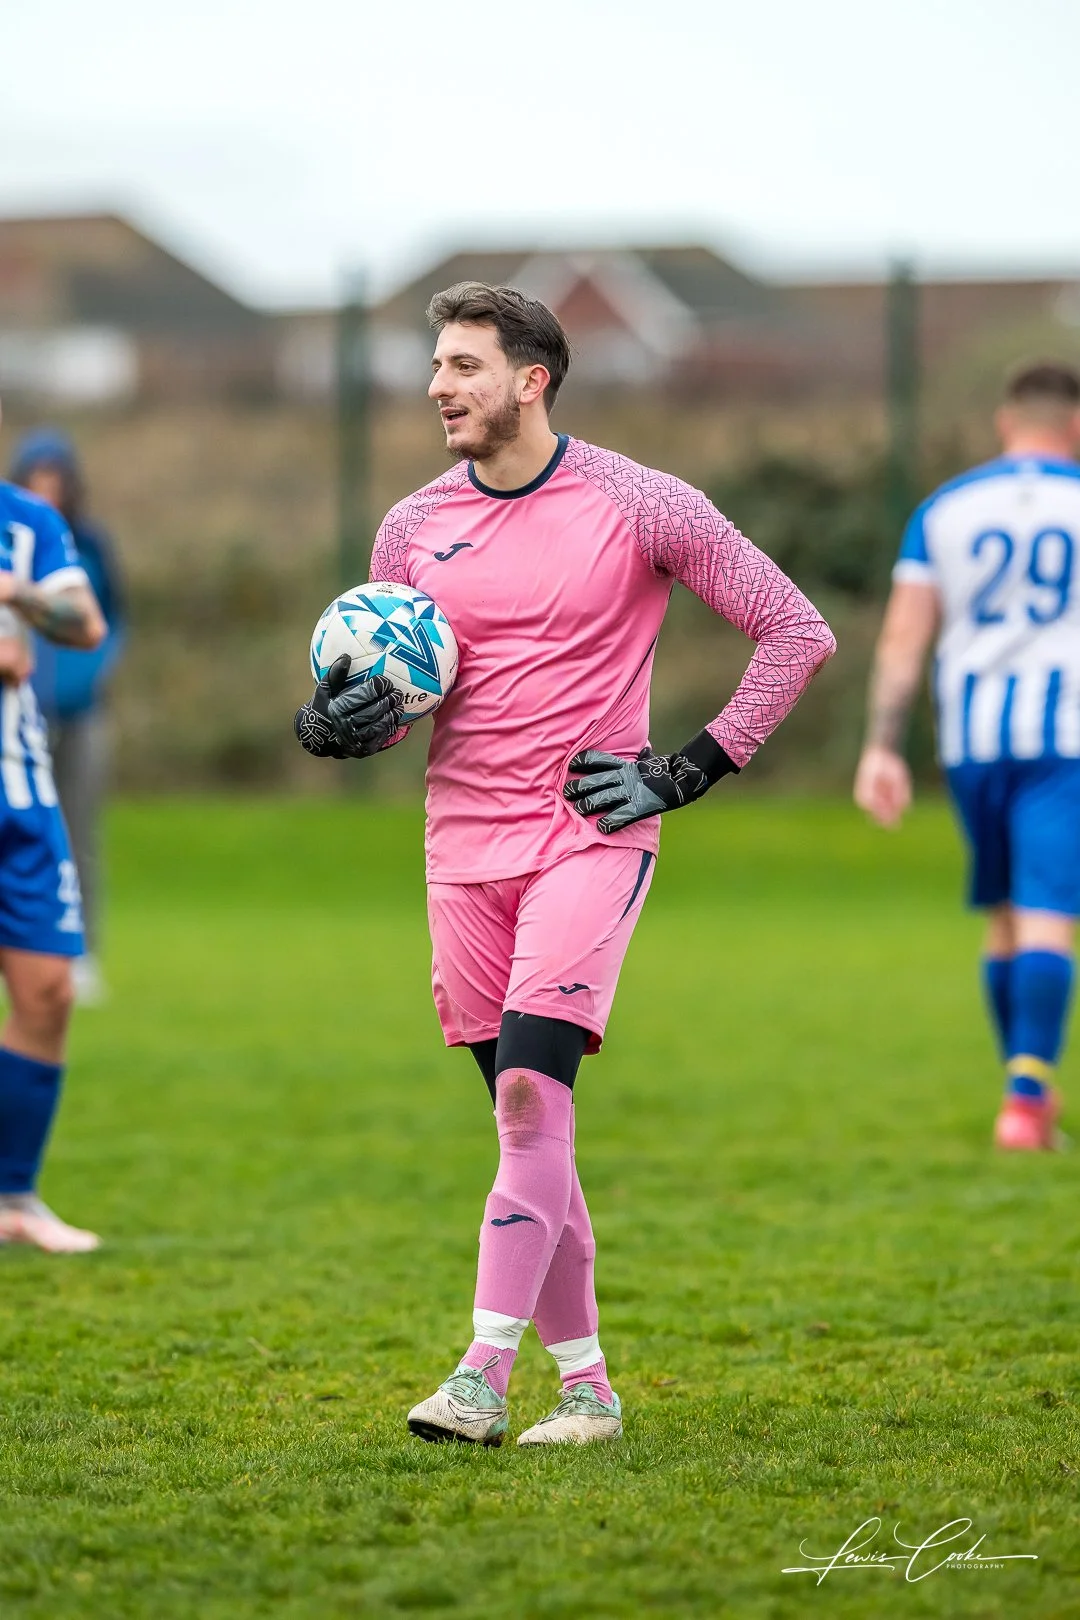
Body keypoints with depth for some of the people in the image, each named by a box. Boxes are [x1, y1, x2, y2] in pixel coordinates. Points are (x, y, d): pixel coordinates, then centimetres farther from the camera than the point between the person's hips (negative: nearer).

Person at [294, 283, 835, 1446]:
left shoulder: (637, 506, -4)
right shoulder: (414, 528, 8)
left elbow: (796, 629, 1)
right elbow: (386, 693, 17)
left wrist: (691, 770, -5)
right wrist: (331, 724, -7)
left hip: (591, 836, -4)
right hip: (464, 846, 5)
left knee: (530, 1090, -19)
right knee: (525, 1120, 5)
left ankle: (482, 1379, -21)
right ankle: (583, 1386, 14)